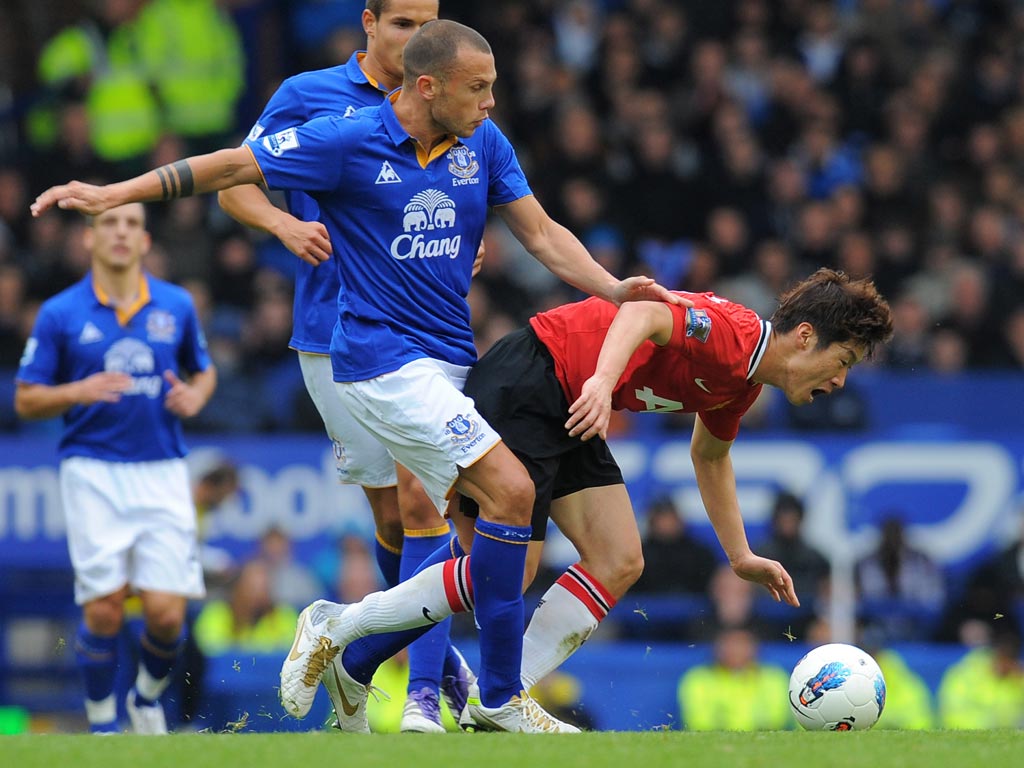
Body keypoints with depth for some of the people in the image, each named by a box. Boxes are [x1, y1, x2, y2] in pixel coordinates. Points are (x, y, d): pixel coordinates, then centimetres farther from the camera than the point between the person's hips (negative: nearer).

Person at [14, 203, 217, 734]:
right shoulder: (60, 313, 0)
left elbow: (204, 371, 21)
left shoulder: (177, 305, 7)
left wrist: (195, 397, -2)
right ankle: (101, 724, 9)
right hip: (93, 473, -2)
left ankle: (148, 698, 24)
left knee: (167, 613, -6)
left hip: (162, 472, 2)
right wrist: (79, 393, -16)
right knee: (104, 609, -10)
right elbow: (26, 400, 3)